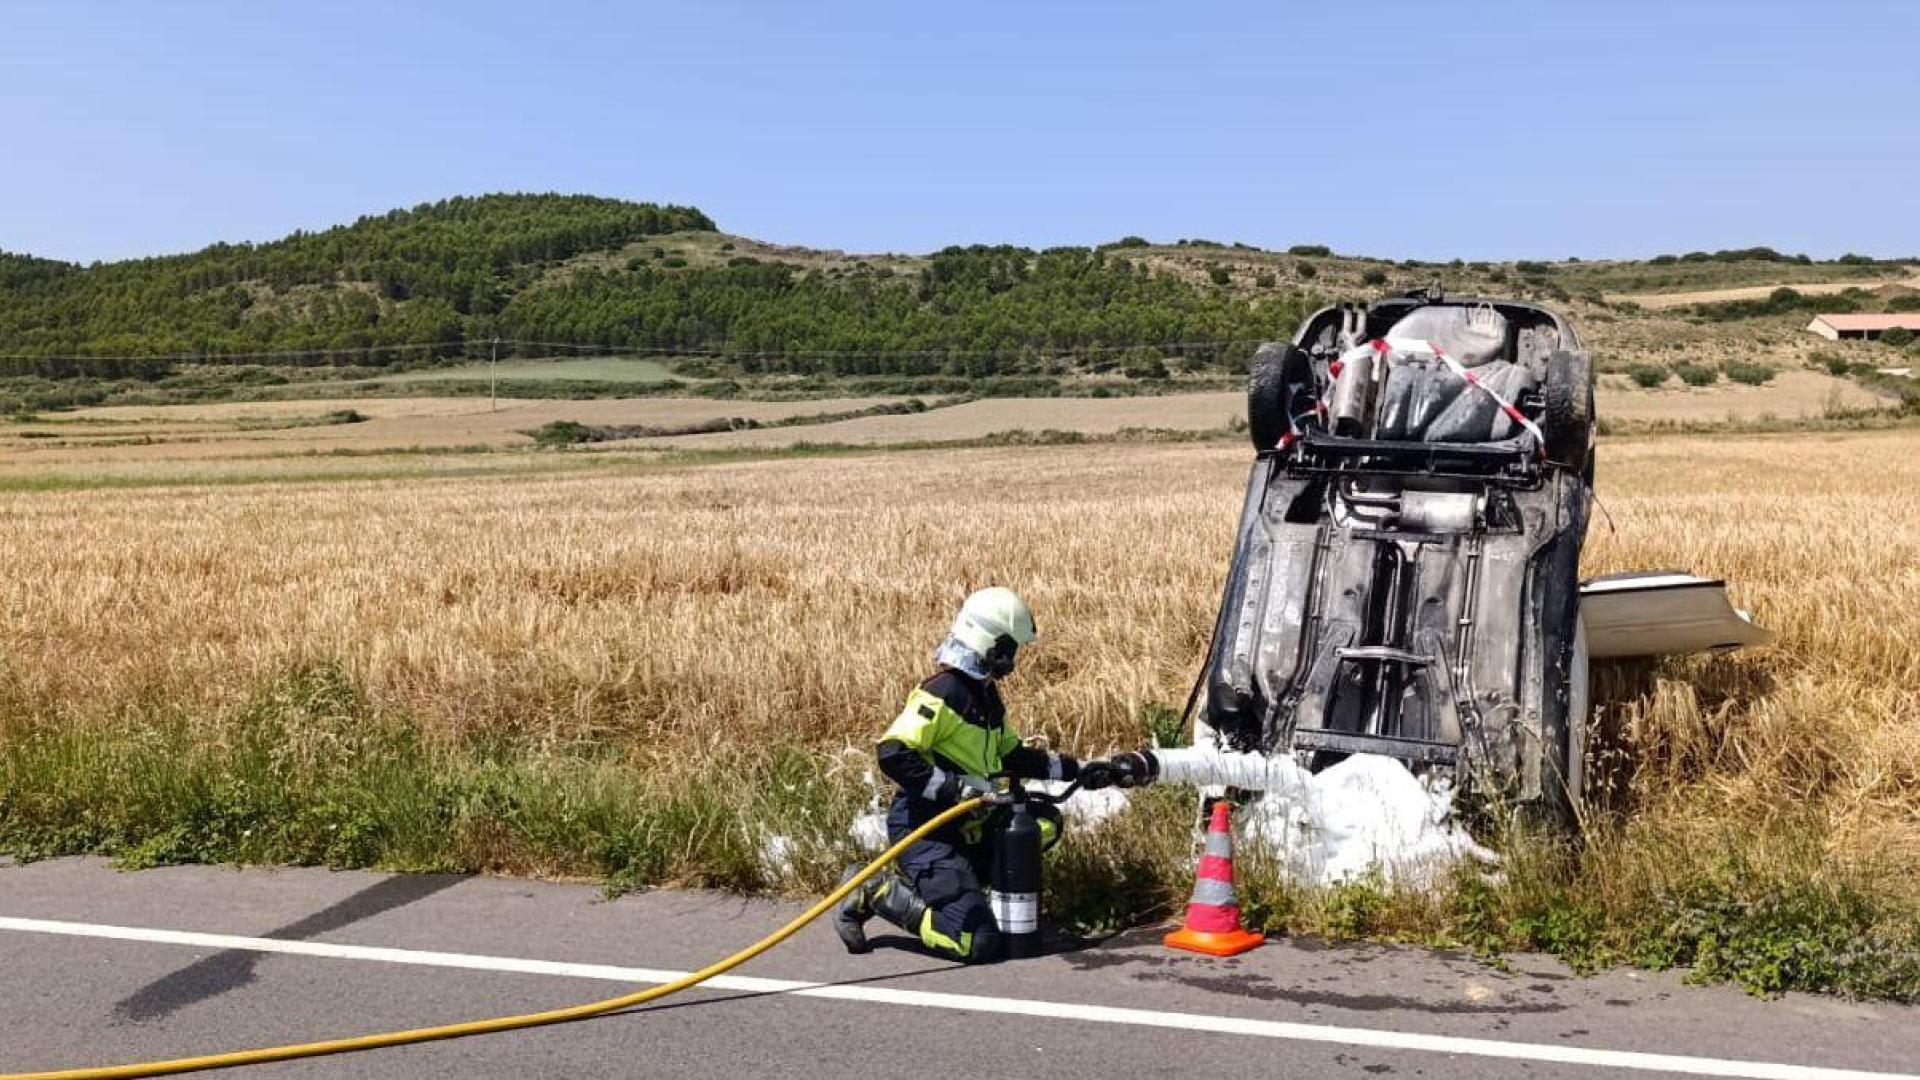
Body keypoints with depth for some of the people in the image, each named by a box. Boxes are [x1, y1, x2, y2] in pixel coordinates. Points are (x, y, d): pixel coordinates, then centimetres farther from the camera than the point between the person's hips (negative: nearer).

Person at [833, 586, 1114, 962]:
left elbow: (1012, 755, 22)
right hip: (923, 828, -10)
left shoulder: (985, 694, 14)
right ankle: (875, 892, 0)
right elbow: (893, 753, -25)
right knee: (978, 943, -16)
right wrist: (957, 788, -27)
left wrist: (1077, 771, 16)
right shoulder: (943, 693, -17)